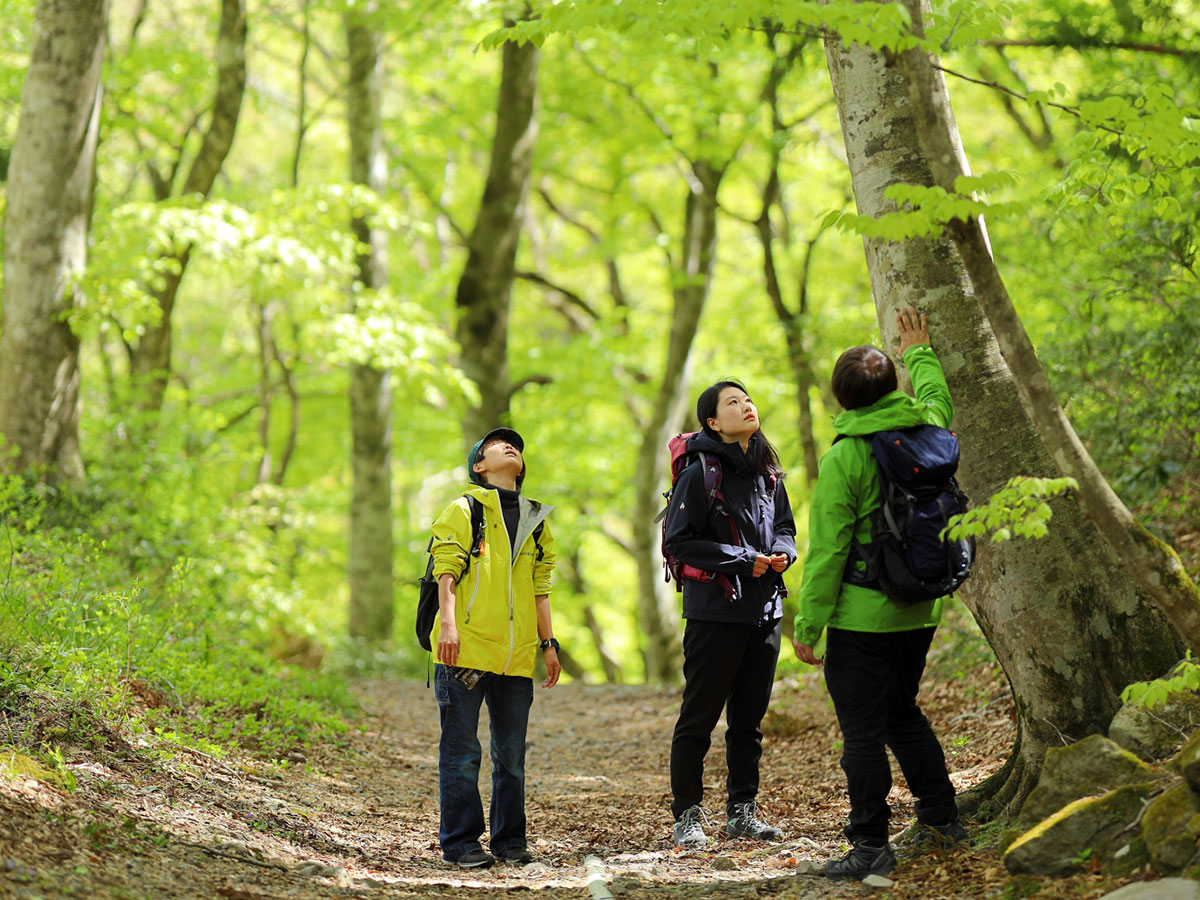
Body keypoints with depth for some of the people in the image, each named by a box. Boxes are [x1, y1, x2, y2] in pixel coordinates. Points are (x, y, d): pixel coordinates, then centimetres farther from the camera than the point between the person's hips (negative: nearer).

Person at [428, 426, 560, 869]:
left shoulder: (536, 520, 20)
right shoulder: (463, 510, 4)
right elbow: (446, 571, -5)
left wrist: (549, 643, 17)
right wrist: (448, 622, -17)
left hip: (516, 657, 5)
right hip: (466, 650, -5)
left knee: (512, 753, 8)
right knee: (462, 752, -3)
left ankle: (510, 839, 16)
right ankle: (461, 842, 3)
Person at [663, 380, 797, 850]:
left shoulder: (768, 473, 10)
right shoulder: (701, 473, -10)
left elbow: (784, 527, 22)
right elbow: (679, 541, -12)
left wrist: (782, 553, -1)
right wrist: (744, 560, -15)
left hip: (764, 611, 7)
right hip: (715, 612, -6)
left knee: (749, 719, 12)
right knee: (698, 718, -1)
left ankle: (742, 811, 21)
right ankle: (688, 816, 5)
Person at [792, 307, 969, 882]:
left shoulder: (843, 458, -16)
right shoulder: (927, 427, -1)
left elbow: (827, 550, -15)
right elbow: (935, 395, 27)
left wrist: (808, 623, -9)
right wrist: (919, 352, 41)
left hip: (862, 616, -7)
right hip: (920, 611, 7)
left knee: (862, 729, 0)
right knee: (902, 712, 23)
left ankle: (870, 846, 3)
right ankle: (942, 817, 27)